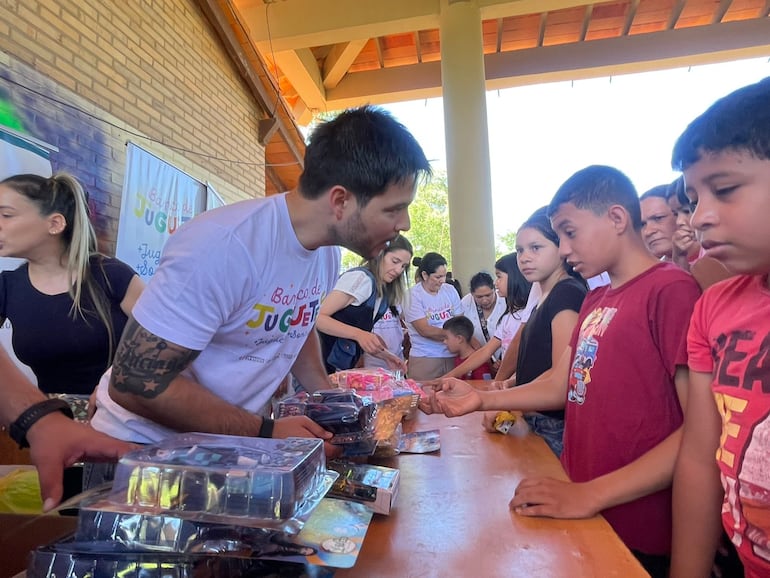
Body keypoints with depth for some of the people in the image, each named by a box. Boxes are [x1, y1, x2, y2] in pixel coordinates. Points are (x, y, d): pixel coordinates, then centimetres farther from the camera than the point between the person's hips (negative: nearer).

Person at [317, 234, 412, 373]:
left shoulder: (385, 294, 8)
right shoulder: (361, 277, -16)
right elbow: (319, 317, -23)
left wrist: (386, 356, 0)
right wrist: (358, 334, -32)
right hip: (323, 363, -8)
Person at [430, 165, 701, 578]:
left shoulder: (672, 289, -17)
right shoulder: (594, 301, 10)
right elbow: (560, 386, 9)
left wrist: (591, 495, -24)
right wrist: (481, 399, -3)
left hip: (634, 531, -7)